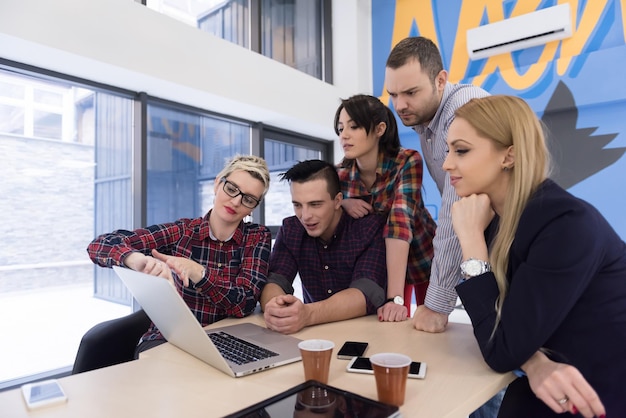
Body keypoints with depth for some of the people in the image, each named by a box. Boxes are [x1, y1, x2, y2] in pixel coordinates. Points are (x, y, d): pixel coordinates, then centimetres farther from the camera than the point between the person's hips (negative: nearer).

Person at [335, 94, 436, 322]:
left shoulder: (407, 162, -27)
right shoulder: (340, 174, -16)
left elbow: (400, 221, -37)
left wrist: (395, 297, -44)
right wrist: (342, 204, -29)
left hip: (421, 256, -2)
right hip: (379, 264, 2)